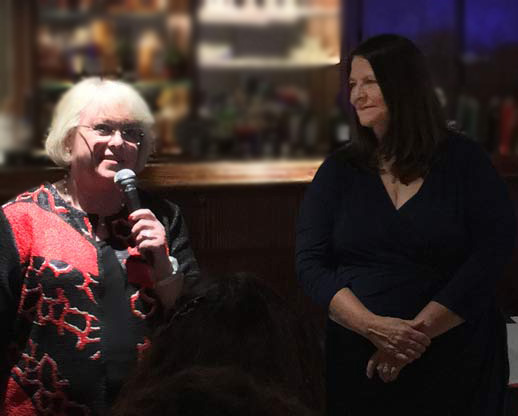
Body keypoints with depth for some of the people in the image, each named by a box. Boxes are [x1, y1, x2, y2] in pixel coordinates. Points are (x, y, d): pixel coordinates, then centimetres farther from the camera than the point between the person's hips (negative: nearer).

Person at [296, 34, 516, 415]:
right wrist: (374, 327, -17)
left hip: (458, 360, -1)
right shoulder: (338, 171, 4)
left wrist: (419, 331, -17)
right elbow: (310, 264, -2)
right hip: (358, 361, 2)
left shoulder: (465, 162, -2)